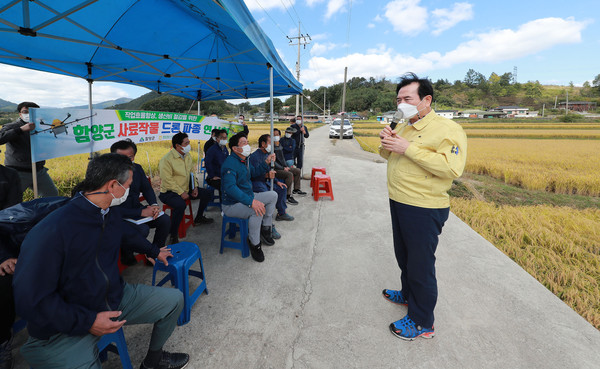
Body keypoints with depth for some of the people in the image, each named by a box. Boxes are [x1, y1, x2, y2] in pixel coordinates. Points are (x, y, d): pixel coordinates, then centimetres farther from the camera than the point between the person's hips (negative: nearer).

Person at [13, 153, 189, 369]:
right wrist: (88, 322, -22)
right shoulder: (52, 231, -27)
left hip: (116, 298, 8)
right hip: (67, 327, -7)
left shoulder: (112, 214, -2)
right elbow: (29, 300, -23)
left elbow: (128, 235, 22)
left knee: (174, 299, 8)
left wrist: (155, 252, 33)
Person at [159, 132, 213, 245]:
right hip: (170, 192, -8)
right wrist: (181, 193, -23)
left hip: (186, 188, 8)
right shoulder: (167, 159, -19)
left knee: (207, 193, 7)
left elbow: (190, 173, 17)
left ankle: (199, 218, 29)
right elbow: (167, 181, -21)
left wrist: (195, 187, 3)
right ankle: (173, 235, -20)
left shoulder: (187, 155, 7)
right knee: (180, 205, -37)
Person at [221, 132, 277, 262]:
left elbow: (253, 171, 27)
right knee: (257, 210, -36)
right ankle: (254, 243, -14)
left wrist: (266, 163, 10)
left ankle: (265, 229, 14)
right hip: (232, 204, -10)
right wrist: (251, 201, -45)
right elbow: (230, 187, -37)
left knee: (273, 195, 9)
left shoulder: (244, 159, 7)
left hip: (247, 196, 10)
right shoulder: (230, 163, -24)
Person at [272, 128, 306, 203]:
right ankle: (288, 196, -27)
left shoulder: (280, 145, 13)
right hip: (275, 170, -10)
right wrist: (283, 168, -17)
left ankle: (296, 189, 27)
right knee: (289, 174, -32)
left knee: (297, 171, 15)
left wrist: (286, 166, 7)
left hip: (283, 167, 10)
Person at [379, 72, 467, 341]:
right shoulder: (403, 126, 12)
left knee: (420, 265, 3)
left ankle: (422, 323, 22)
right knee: (404, 256, 24)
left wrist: (409, 148, -28)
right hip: (399, 203, 9)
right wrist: (387, 144, -3)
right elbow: (390, 156, 22)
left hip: (424, 210, -8)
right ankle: (409, 294, 48)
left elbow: (452, 168, -29)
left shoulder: (447, 129, -15)